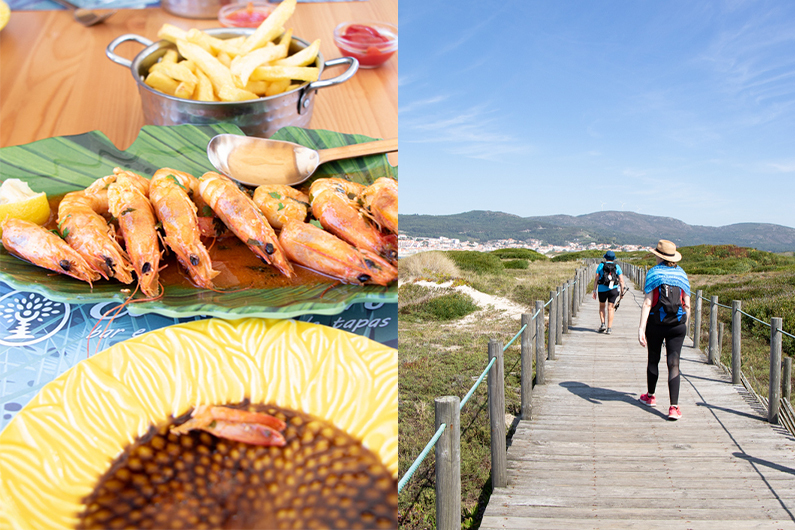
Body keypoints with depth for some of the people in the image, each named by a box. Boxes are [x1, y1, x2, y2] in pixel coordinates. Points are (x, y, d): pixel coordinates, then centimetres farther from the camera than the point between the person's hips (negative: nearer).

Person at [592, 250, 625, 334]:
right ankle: (609, 328, 0)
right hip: (613, 289, 0)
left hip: (602, 289, 0)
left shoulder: (601, 266, 4)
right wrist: (622, 291, 6)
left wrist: (594, 291, 3)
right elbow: (621, 281, 0)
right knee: (610, 308, 4)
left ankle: (603, 323, 5)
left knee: (602, 306, 18)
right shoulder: (617, 267, 6)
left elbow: (596, 279, 0)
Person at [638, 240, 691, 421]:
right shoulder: (681, 274, 5)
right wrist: (685, 327, 18)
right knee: (673, 364, 0)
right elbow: (687, 305, 6)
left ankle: (650, 396, 34)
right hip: (677, 325, 2)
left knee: (653, 360, 16)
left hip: (655, 324, -1)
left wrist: (641, 328, -14)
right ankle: (674, 407, -8)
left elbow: (647, 303, -12)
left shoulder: (653, 273, -4)